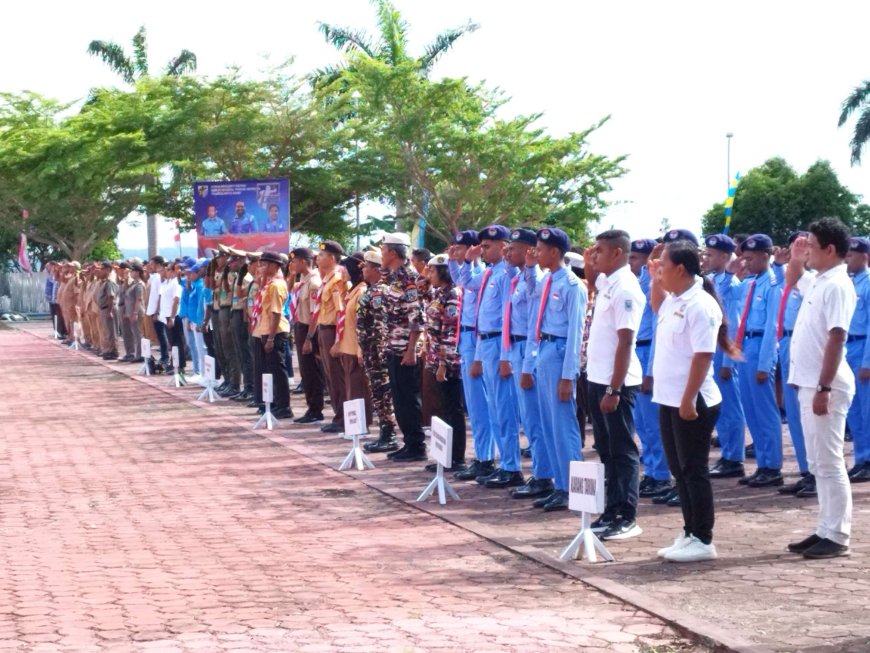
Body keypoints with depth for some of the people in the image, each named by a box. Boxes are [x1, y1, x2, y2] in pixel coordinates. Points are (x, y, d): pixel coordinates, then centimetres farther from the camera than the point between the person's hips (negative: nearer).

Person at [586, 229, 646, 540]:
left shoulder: (625, 289, -17)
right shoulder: (605, 283, 9)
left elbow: (625, 342, -20)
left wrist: (614, 389, -22)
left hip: (616, 382, -9)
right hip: (598, 378, 9)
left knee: (622, 451, -1)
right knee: (606, 450, 14)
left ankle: (627, 518, 5)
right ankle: (612, 511, 21)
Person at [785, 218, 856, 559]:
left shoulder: (837, 285, -15)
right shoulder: (817, 281, 13)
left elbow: (837, 339, -21)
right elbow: (792, 281, 38)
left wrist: (824, 388, -24)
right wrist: (795, 258, 18)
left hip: (824, 386, -10)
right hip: (808, 383, 10)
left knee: (829, 463, -5)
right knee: (818, 463, 13)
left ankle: (837, 537, -2)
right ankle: (826, 530, 19)